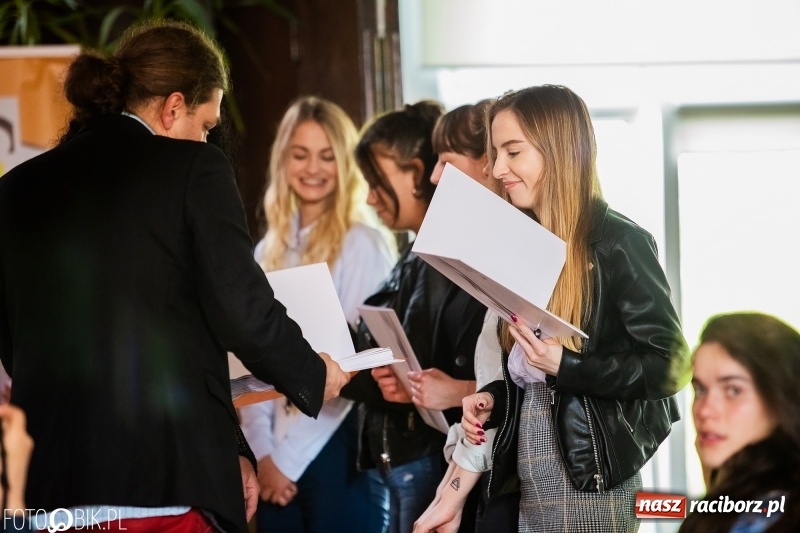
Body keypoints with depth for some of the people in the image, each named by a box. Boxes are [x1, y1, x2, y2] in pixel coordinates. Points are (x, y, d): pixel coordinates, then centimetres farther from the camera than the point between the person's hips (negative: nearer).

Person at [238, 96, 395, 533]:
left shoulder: (364, 245, -6)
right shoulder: (269, 251, 11)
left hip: (334, 450, -5)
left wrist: (290, 457, -10)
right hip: (276, 455, 5)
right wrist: (262, 452, -5)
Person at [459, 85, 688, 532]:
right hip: (529, 475, 7)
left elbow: (671, 366, -13)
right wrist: (493, 398, 1)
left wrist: (565, 366, -21)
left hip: (589, 478, -7)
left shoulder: (618, 242, -10)